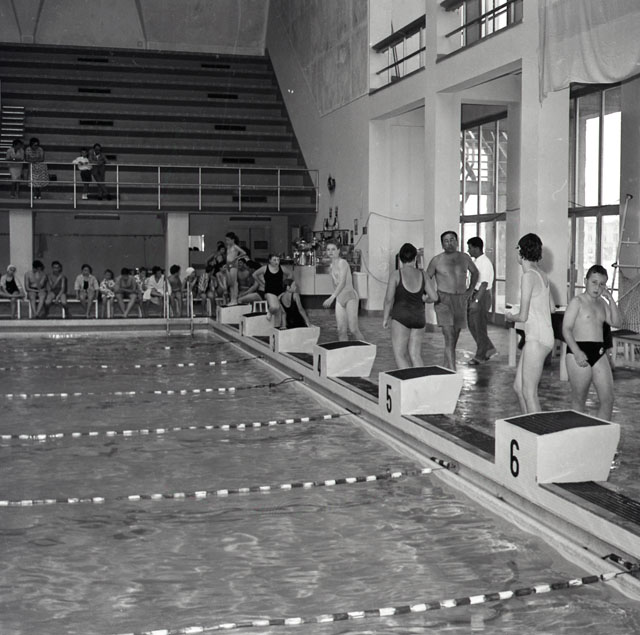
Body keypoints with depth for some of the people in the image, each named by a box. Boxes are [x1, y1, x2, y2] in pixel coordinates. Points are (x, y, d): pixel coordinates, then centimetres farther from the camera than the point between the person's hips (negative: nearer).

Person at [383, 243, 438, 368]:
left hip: (401, 317, -4)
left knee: (400, 355, -1)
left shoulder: (396, 274, -7)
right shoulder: (422, 275, 3)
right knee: (415, 356, 9)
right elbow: (434, 297, 0)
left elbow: (389, 299, -10)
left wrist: (385, 318, 1)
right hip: (419, 318, 5)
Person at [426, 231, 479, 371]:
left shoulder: (465, 258, 6)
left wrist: (470, 290, 13)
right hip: (443, 300, -4)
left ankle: (446, 368, 27)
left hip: (461, 300, 4)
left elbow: (475, 272, 24)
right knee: (449, 338, -16)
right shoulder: (437, 260, -3)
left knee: (454, 338, 11)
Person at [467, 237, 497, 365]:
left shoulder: (485, 263, -18)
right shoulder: (475, 261, 11)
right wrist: (471, 298, 20)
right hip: (474, 294, 10)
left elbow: (484, 284, -23)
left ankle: (480, 356, 9)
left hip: (482, 296, -10)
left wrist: (476, 301, -26)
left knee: (479, 326, -1)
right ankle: (489, 349, 22)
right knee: (472, 324, 13)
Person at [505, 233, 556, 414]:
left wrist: (509, 317, 3)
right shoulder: (541, 275, 11)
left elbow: (523, 316, -16)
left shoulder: (529, 277, -16)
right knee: (518, 386, 15)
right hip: (537, 337, 9)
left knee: (529, 392, -4)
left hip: (537, 339, -9)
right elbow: (552, 308, 21)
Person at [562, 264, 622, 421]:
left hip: (599, 354, 6)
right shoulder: (577, 302, -4)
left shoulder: (602, 303, 16)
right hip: (579, 353, -6)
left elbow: (617, 323, 6)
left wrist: (610, 299, -1)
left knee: (608, 399, -1)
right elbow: (566, 329, -11)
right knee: (579, 400, 3)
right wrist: (577, 352, -23)